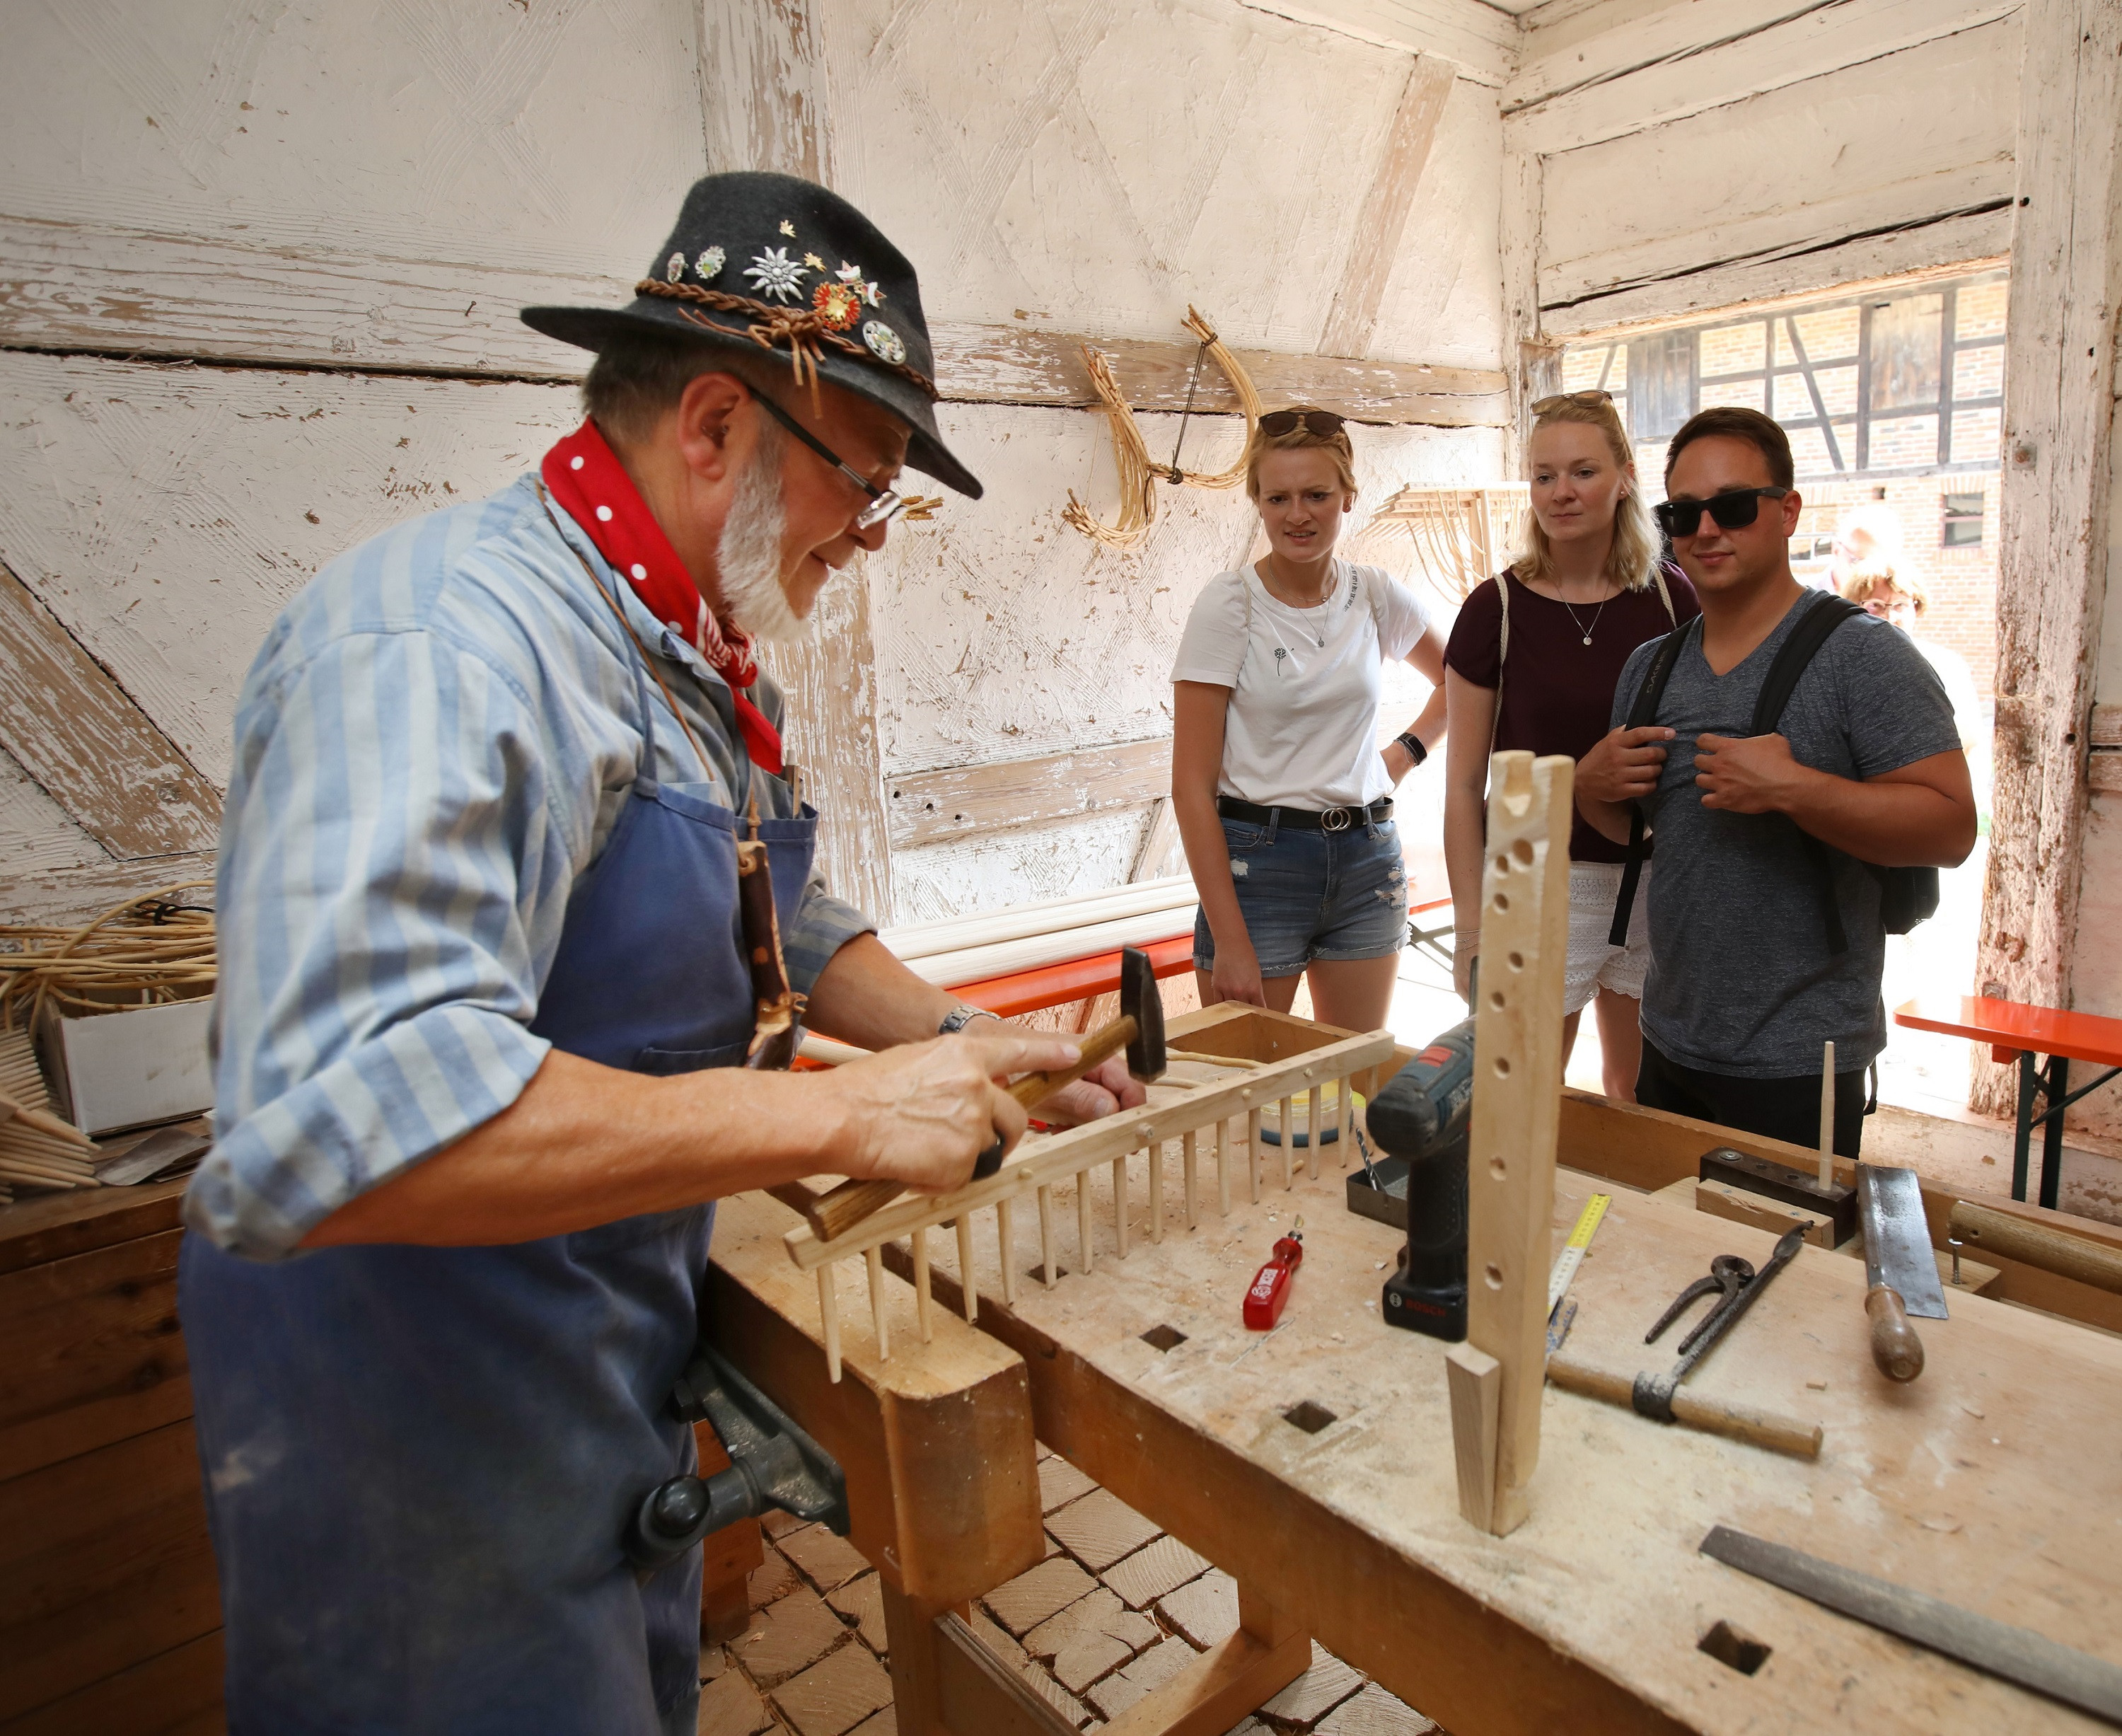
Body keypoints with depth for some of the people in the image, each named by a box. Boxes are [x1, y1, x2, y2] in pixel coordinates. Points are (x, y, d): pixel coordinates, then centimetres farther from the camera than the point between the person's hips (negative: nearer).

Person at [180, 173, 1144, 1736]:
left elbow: (784, 926, 16)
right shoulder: (447, 645, -29)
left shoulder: (705, 667, 5)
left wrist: (974, 1052, 3)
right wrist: (844, 1115, -35)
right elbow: (328, 1126, -40)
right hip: (428, 1457, -8)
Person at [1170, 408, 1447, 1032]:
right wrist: (1229, 940, -17)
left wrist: (1406, 752, 6)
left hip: (1366, 862, 4)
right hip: (1256, 858, -4)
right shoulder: (1229, 603, -9)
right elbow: (1191, 787, -12)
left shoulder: (1376, 595, 3)